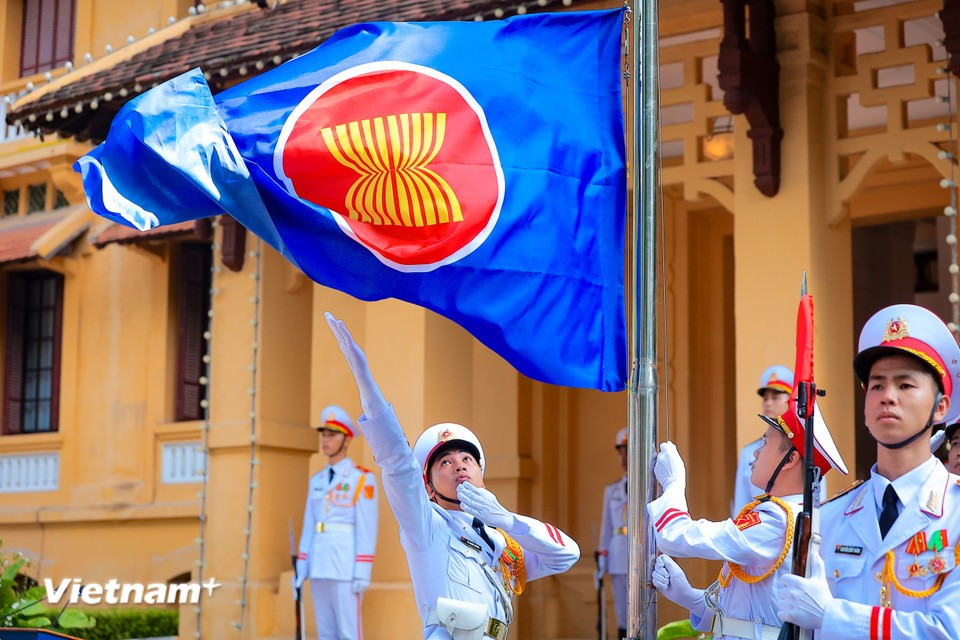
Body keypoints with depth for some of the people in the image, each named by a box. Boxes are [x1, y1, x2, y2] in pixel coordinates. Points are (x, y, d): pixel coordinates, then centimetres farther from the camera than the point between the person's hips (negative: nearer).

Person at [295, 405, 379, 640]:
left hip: (346, 565, -7)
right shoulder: (317, 481, 15)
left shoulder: (362, 479, -5)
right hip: (320, 566, 7)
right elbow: (309, 528, 15)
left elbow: (367, 530, -10)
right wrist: (301, 568, 9)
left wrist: (362, 574, -15)